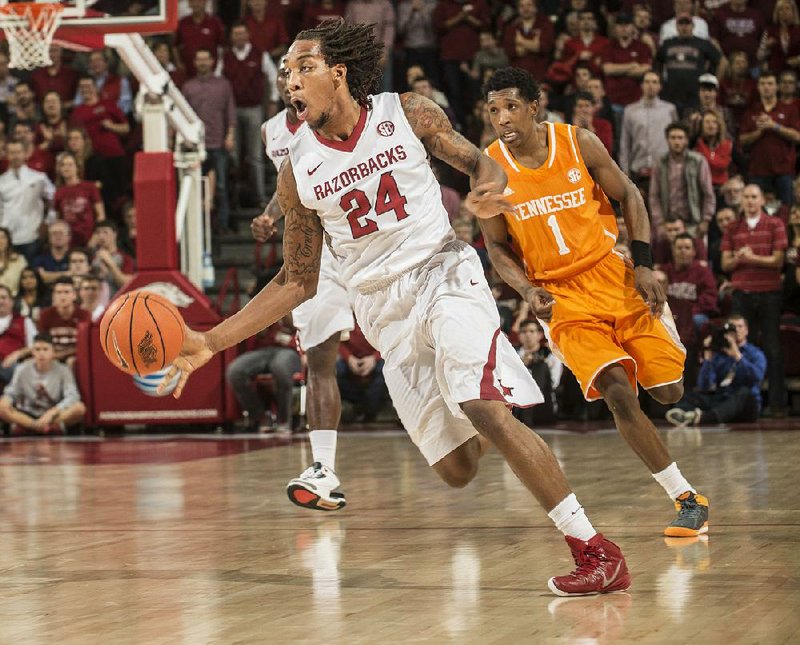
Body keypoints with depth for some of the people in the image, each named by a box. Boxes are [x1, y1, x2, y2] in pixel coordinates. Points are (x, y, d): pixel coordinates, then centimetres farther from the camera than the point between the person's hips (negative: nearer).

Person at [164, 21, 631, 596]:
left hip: (443, 274, -3)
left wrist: (489, 186, -19)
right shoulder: (297, 173, 1)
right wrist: (212, 341, -2)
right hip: (383, 310, 3)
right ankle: (498, 431, 39)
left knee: (485, 409, -26)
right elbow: (298, 282, 7)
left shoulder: (407, 115, -4)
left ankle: (596, 550, -21)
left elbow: (475, 160, 8)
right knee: (456, 470, 0)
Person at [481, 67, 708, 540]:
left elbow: (628, 196, 4)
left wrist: (644, 265, -5)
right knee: (617, 391, -20)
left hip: (611, 275, 2)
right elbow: (498, 246, 3)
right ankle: (688, 500, -12)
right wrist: (529, 291, -14)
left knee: (668, 391, 0)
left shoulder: (579, 144, -8)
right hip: (561, 297, -1)